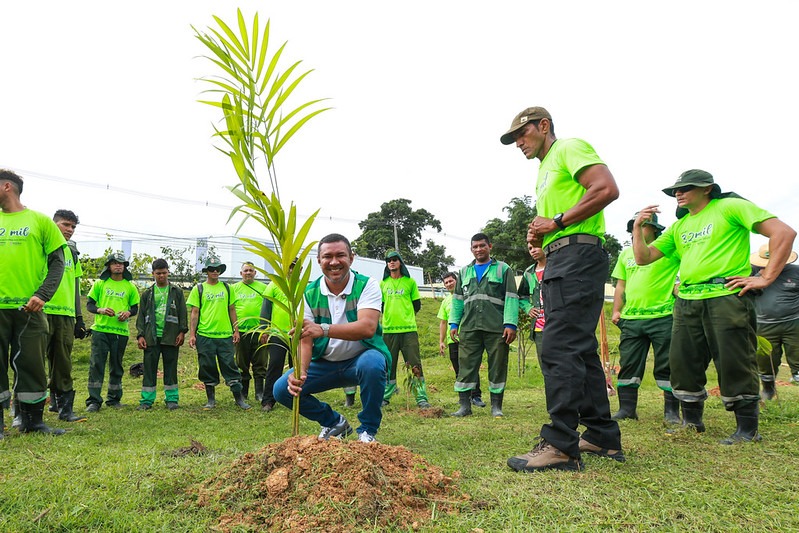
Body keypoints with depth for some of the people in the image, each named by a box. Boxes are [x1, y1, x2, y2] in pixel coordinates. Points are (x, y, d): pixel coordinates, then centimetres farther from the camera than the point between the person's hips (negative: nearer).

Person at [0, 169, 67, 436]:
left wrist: (42, 295, -14)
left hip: (29, 306, -2)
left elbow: (57, 263, 1)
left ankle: (32, 419, 14)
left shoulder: (40, 221, 6)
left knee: (31, 363, 3)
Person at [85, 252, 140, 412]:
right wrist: (101, 310, -15)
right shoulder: (100, 283, 6)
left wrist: (128, 312, -10)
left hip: (121, 331, 1)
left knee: (116, 367, 9)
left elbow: (135, 308, 13)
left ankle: (114, 399, 20)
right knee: (96, 364, -6)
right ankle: (94, 400, -2)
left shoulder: (130, 287, 9)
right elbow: (89, 304, 5)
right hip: (100, 329, -1)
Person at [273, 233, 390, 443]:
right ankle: (334, 422, 15)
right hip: (325, 364, 4)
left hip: (361, 358, -4)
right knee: (282, 389, -10)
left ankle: (368, 430, -11)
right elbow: (305, 339, -10)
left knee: (372, 363, -38)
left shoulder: (366, 285, -14)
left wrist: (324, 329, -45)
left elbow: (367, 327, -31)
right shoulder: (310, 293, -4)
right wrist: (300, 371, -31)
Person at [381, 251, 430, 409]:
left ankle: (422, 398, 0)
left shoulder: (410, 282, 5)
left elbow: (417, 304, 11)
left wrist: (407, 317, 11)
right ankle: (385, 396, 19)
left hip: (408, 329, -2)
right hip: (388, 329, 2)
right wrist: (389, 317, 13)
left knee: (415, 364, -4)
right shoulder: (383, 283, 10)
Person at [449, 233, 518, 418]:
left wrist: (510, 324, -10)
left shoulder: (503, 269, 7)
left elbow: (511, 298, -1)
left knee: (497, 367, 3)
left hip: (496, 328, -3)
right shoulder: (464, 272, 19)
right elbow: (457, 299, 19)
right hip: (469, 328, 3)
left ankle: (496, 406, 13)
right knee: (466, 366, 0)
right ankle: (464, 405, 7)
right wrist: (454, 323, 9)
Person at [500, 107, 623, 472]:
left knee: (558, 350, -16)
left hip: (578, 254, -11)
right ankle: (602, 436, 19)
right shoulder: (544, 172, 28)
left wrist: (557, 223, -14)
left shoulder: (570, 148, -1)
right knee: (580, 351, 11)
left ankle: (560, 446, -14)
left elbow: (607, 189, -17)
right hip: (558, 262, 11)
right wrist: (538, 237, 12)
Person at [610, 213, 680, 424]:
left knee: (666, 366, 1)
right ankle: (627, 408, 15)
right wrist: (616, 310, 11)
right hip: (631, 318, 5)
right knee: (628, 365, 7)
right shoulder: (626, 253, 17)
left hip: (663, 317, -5)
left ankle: (671, 411, 10)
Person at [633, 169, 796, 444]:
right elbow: (643, 258, 18)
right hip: (687, 303, 7)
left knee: (734, 364, -3)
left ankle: (747, 429, 11)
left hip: (727, 297, -7)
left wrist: (766, 277, -12)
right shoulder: (679, 225, 19)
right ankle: (692, 420, 25)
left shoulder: (730, 207, 0)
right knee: (683, 363, 9)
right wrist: (638, 227, 3)